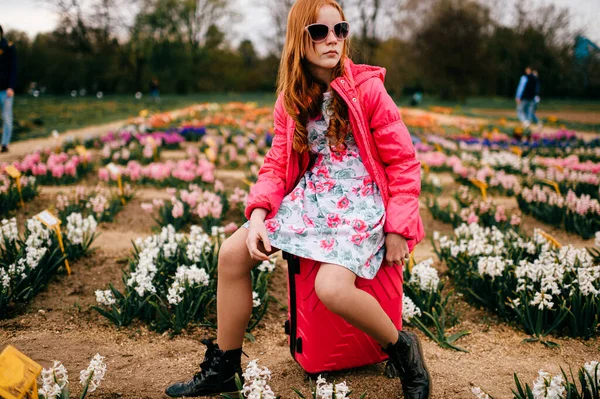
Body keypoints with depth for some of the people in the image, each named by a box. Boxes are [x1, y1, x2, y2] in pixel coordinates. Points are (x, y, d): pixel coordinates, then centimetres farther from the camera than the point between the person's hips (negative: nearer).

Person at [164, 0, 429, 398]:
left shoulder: (367, 87, -7)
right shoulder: (292, 99, 8)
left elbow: (403, 162, -6)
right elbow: (277, 163, 8)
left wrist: (398, 230, -12)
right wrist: (258, 214, -11)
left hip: (361, 199, -6)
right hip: (310, 196, 6)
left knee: (332, 287, -31)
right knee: (233, 253, -7)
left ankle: (402, 348, -1)